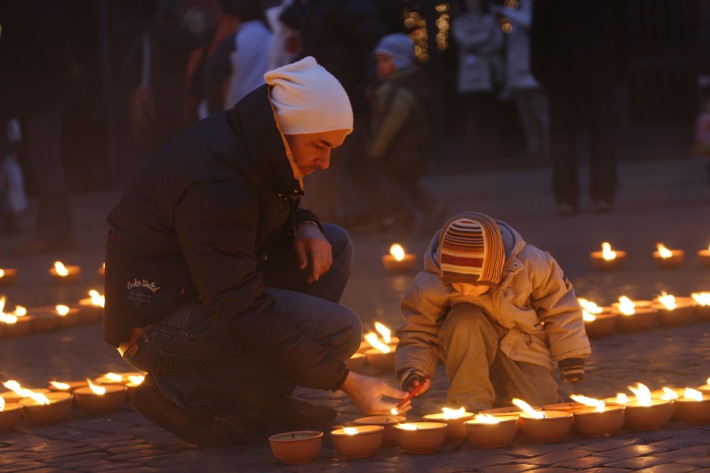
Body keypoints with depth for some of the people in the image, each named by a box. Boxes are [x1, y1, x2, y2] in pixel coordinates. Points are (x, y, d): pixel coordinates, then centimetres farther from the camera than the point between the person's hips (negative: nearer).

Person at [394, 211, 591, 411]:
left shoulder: (529, 266, -22)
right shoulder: (430, 287, -24)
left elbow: (559, 306, -5)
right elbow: (418, 331, -9)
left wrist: (570, 355, -3)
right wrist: (413, 370, -26)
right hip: (468, 356, -1)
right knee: (464, 320, -34)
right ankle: (471, 403, -24)